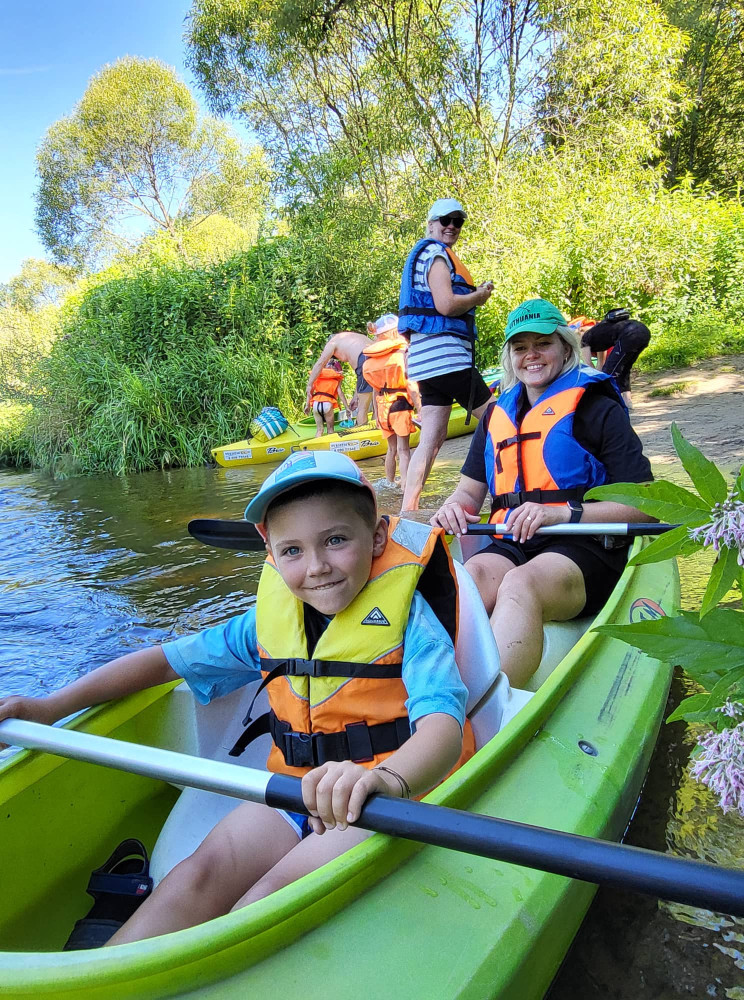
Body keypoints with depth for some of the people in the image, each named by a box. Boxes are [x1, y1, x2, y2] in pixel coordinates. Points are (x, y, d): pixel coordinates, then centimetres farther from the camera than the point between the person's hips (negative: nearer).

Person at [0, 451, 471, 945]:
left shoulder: (407, 616, -12)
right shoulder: (272, 618, 4)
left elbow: (443, 721, -27)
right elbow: (169, 659, 11)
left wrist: (388, 778, -51)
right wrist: (52, 706, 3)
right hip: (296, 792, 5)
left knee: (272, 896, -27)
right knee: (198, 876, -20)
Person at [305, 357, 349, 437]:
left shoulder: (318, 374, 20)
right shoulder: (336, 377, 13)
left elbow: (310, 390, 10)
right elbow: (340, 392, 1)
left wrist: (307, 405, 8)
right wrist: (347, 407, 0)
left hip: (316, 403, 3)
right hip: (327, 404, -3)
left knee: (319, 429, 13)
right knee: (330, 429, 9)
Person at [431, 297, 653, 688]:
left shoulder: (596, 408, 5)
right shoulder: (497, 414, 21)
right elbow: (471, 490, 23)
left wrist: (563, 512, -16)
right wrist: (454, 507, -2)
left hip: (583, 548, -4)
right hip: (510, 545, 4)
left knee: (520, 583, -39)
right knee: (466, 579, -32)